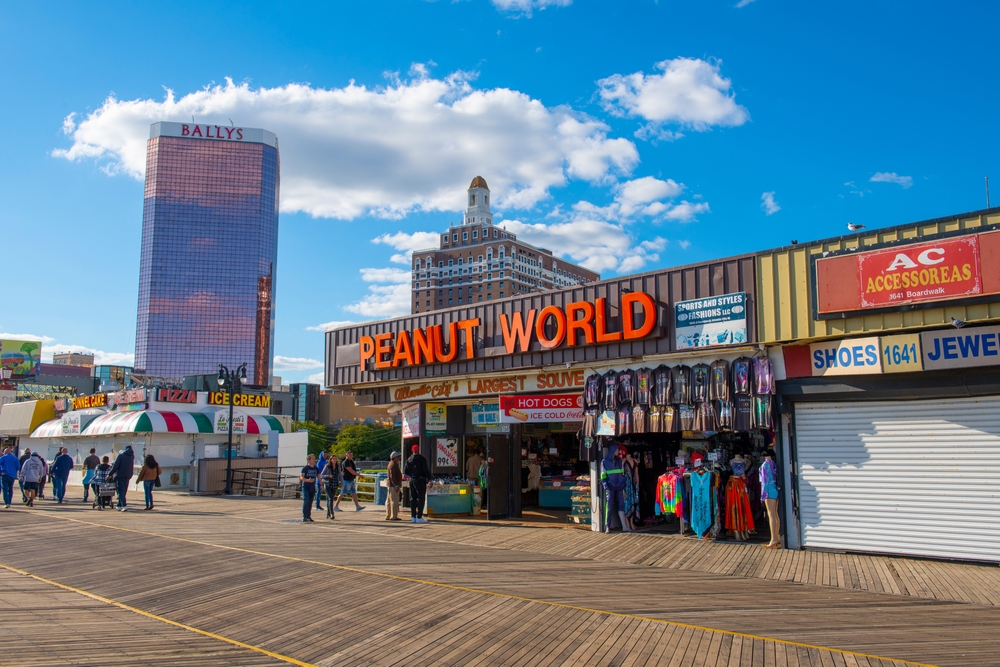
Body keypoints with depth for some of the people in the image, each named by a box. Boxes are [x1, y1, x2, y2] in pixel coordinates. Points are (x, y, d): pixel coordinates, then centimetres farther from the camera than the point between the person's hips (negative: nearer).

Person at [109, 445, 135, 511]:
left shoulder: (121, 456, -7)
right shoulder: (132, 456, 9)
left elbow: (116, 466, -11)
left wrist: (110, 474, -3)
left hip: (120, 475, -5)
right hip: (128, 476, 5)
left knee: (121, 491, -5)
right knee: (124, 491, 13)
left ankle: (124, 506, -17)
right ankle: (119, 506, 17)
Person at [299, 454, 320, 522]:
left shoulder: (316, 469, 6)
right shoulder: (305, 468, -11)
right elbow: (301, 477, -18)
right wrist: (307, 480, -35)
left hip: (312, 488, 6)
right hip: (305, 487, -6)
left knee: (310, 503, 12)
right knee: (306, 501, -16)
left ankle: (308, 517, 21)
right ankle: (304, 517, -15)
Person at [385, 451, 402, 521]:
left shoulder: (392, 463, 17)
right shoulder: (393, 465, -16)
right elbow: (392, 476, -22)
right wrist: (396, 485, -23)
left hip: (390, 485, 11)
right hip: (393, 485, -11)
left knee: (389, 501, 13)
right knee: (394, 501, -8)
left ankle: (388, 516, 19)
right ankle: (394, 516, -8)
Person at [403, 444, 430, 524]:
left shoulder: (408, 459, 7)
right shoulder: (422, 459, -10)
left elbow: (406, 472, 9)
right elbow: (426, 470, -12)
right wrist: (429, 478, -5)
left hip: (411, 481, 6)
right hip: (420, 480, -6)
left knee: (412, 499, 11)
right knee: (420, 499, -2)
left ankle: (413, 517, 14)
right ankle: (419, 517, -4)